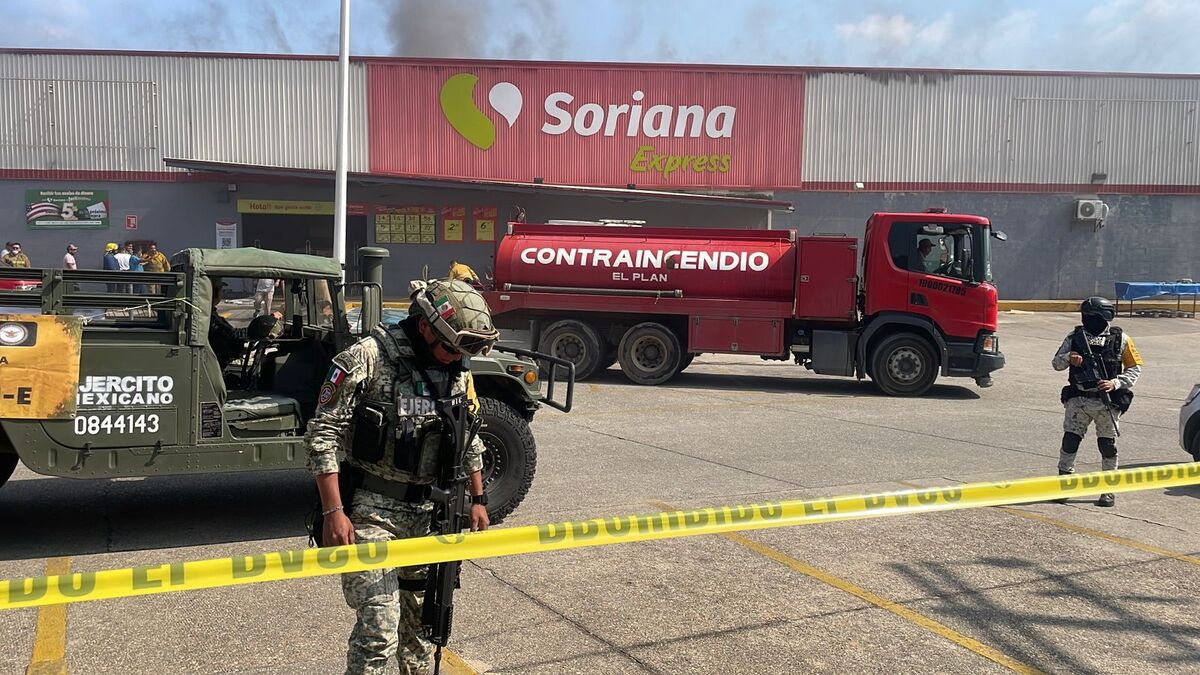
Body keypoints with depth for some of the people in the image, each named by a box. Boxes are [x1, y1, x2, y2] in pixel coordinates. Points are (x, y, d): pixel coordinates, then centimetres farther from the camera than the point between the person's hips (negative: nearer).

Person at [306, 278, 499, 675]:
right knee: (379, 625, -9)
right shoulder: (367, 358, -15)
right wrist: (333, 512, -16)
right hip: (372, 510, -6)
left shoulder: (458, 370, 4)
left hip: (429, 510, 6)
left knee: (421, 615, 18)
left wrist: (477, 499, 18)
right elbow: (322, 434, -14)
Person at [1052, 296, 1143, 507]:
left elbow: (1135, 368, 4)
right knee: (1070, 440, -2)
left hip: (1107, 402, -1)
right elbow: (1056, 363, 4)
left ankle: (1109, 490, 16)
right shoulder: (1075, 337, 3)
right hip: (1078, 400, 1)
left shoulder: (1120, 339, 0)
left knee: (1108, 446, 5)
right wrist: (1068, 358, -18)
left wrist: (1116, 383, -12)